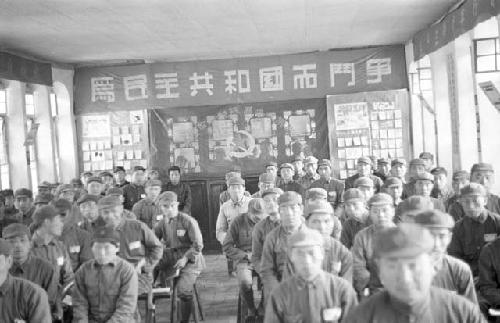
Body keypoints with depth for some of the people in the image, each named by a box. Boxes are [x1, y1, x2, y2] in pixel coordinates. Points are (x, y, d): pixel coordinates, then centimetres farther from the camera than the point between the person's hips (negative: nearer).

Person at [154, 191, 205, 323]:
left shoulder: (188, 221, -11)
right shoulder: (162, 223, 4)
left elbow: (198, 245, -10)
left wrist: (186, 258, -17)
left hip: (189, 259, -6)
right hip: (171, 258, 6)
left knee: (183, 290, -21)